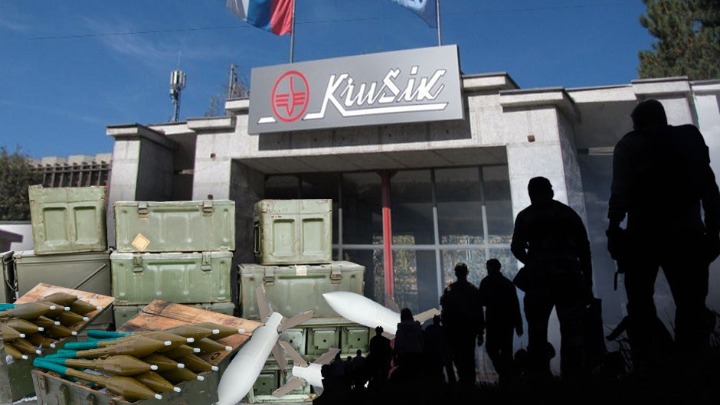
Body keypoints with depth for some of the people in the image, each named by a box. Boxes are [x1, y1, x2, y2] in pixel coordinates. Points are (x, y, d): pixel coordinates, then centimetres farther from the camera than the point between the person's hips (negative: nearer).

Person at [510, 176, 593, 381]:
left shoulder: (525, 216, 11)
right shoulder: (568, 212, 17)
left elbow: (516, 247, 1)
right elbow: (584, 248, 11)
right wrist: (588, 282, 12)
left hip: (540, 277, -1)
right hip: (569, 276, 1)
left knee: (537, 332, 3)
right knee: (572, 331, -1)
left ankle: (539, 379, -3)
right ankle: (574, 378, -10)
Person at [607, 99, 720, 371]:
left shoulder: (629, 145, 7)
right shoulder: (690, 137, 15)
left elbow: (620, 190, -8)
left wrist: (614, 228, -10)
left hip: (644, 235, -2)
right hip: (687, 233, 2)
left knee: (641, 305, 2)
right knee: (691, 306, 5)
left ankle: (645, 364, -6)